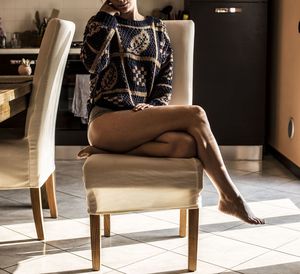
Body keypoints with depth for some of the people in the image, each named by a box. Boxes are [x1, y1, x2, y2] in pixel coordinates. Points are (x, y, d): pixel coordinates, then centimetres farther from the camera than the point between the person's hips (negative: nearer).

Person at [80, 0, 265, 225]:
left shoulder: (157, 29, 19)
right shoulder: (103, 23, 9)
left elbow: (166, 80, 17)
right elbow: (93, 62, -12)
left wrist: (154, 106, -5)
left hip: (143, 120, 4)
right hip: (106, 121, -4)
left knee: (187, 144, -31)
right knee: (195, 115, -24)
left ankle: (108, 151, -19)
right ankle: (230, 197, -15)